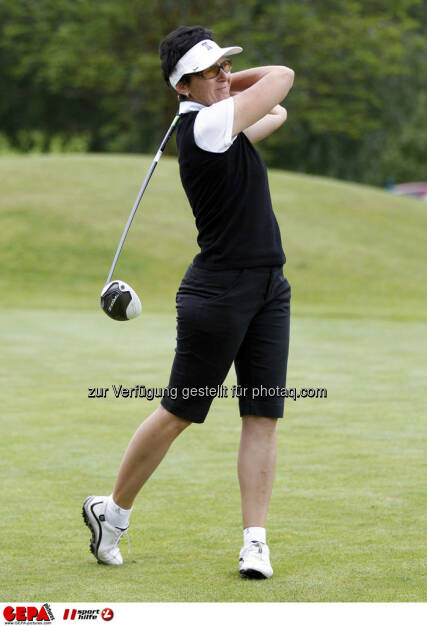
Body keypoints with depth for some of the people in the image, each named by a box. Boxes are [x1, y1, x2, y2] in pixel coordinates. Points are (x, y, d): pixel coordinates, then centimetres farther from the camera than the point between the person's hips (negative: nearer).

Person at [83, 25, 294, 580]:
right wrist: (223, 91, 6)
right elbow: (283, 76, -9)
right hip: (219, 291, -8)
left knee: (263, 418, 2)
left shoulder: (220, 125, 11)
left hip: (269, 289, 8)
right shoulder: (205, 123, -15)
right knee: (179, 413, 2)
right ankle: (113, 511, 19)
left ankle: (255, 540, 2)